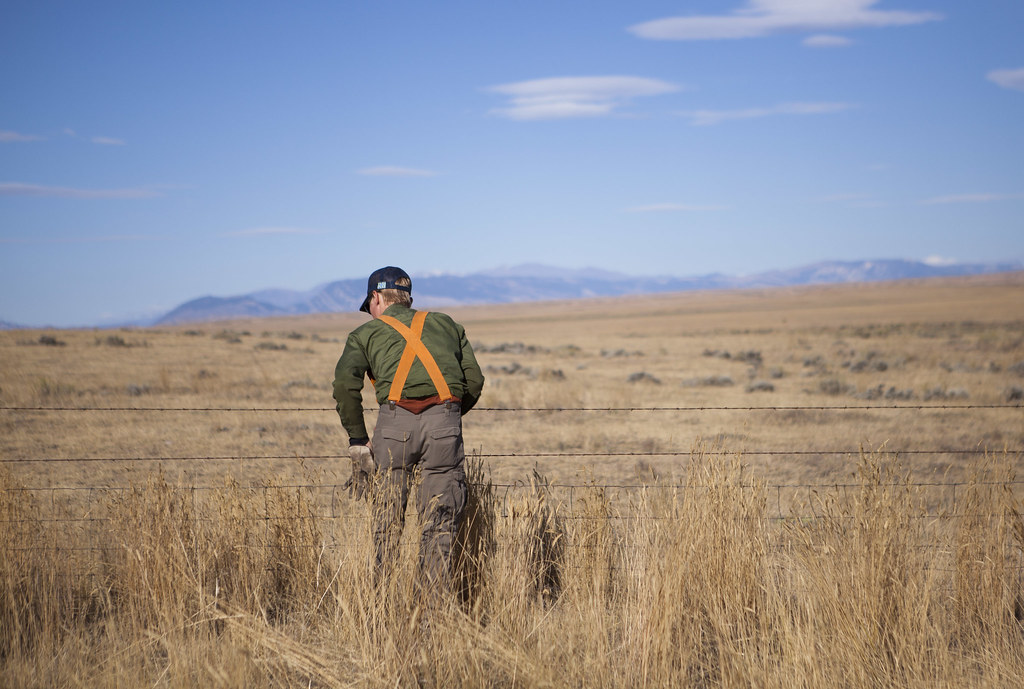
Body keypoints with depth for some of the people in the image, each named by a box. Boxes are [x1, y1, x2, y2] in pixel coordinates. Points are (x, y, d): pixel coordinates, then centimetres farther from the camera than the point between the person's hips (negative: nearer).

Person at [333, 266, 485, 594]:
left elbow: (345, 383, 0)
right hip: (444, 419, 1)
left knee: (387, 521, 10)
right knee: (439, 523, 6)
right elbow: (474, 380, 16)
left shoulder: (366, 332, 18)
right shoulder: (446, 323, 26)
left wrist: (358, 439, 5)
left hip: (396, 419, -1)